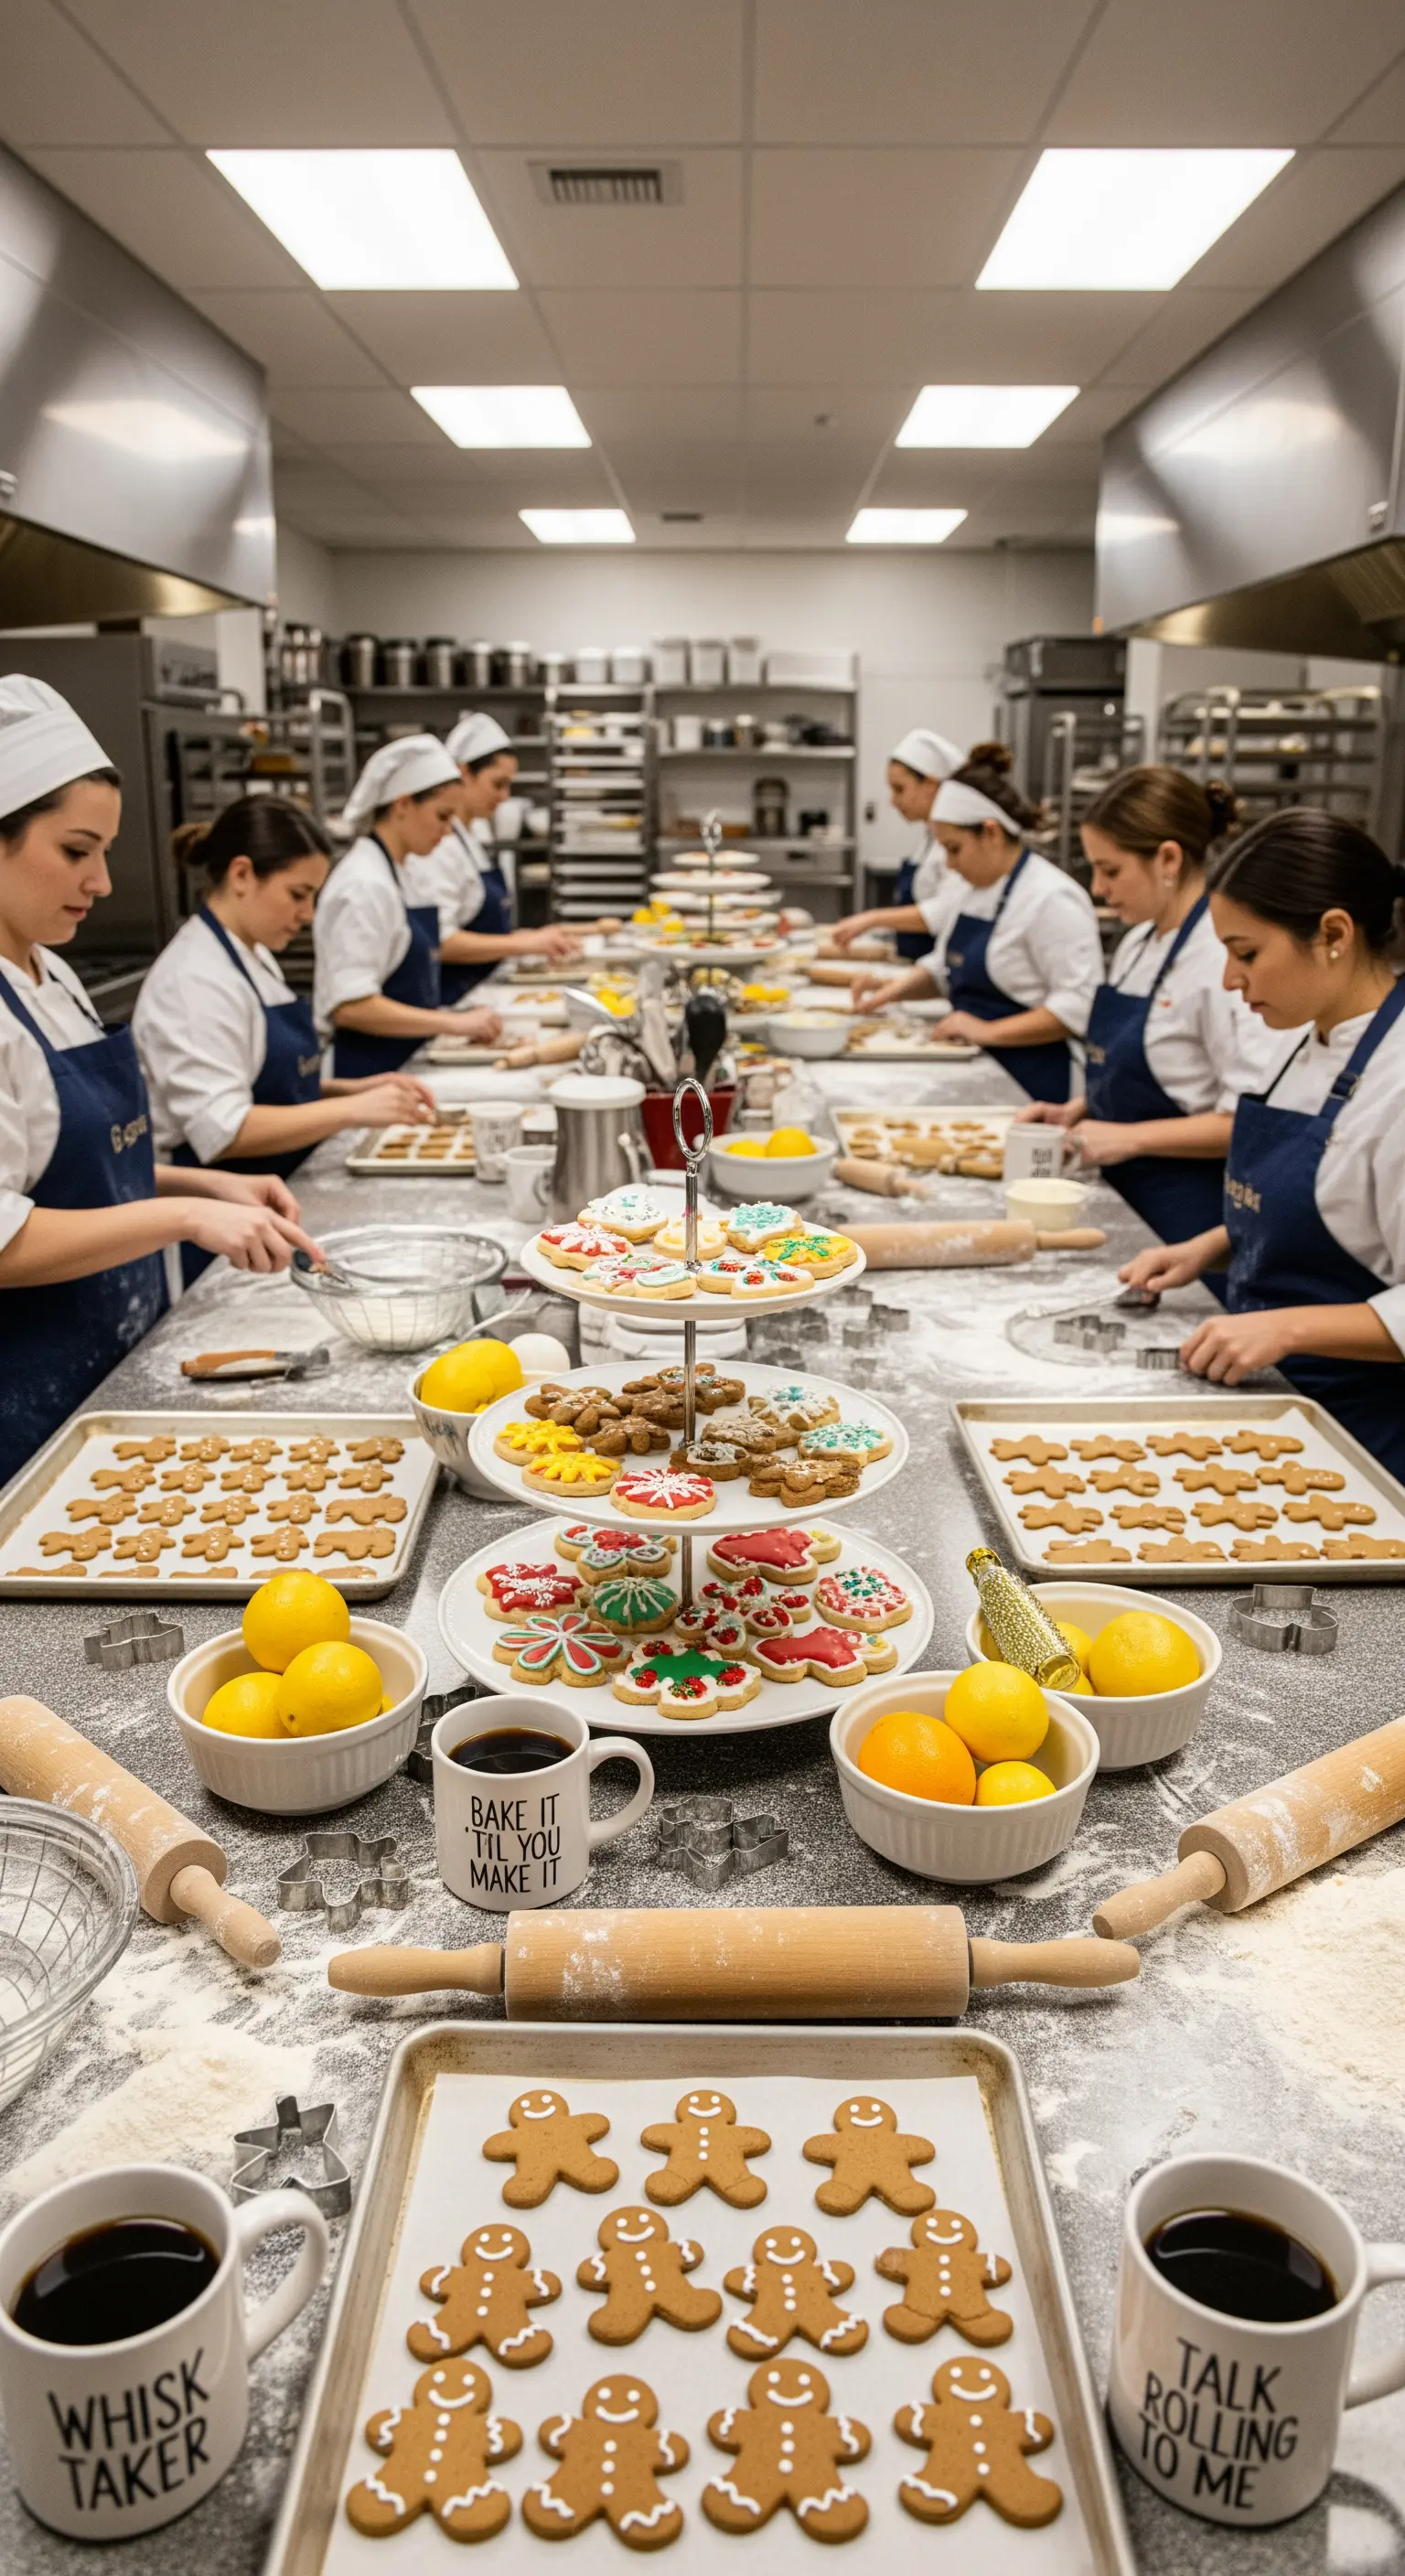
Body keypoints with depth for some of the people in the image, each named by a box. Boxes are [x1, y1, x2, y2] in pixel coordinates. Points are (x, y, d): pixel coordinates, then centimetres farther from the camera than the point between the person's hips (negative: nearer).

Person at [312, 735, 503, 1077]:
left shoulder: (392, 873, 14)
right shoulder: (365, 886, -15)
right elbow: (350, 1006, -23)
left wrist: (456, 1024, 10)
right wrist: (453, 1023, -21)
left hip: (397, 1067, 9)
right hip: (364, 1074, -9)